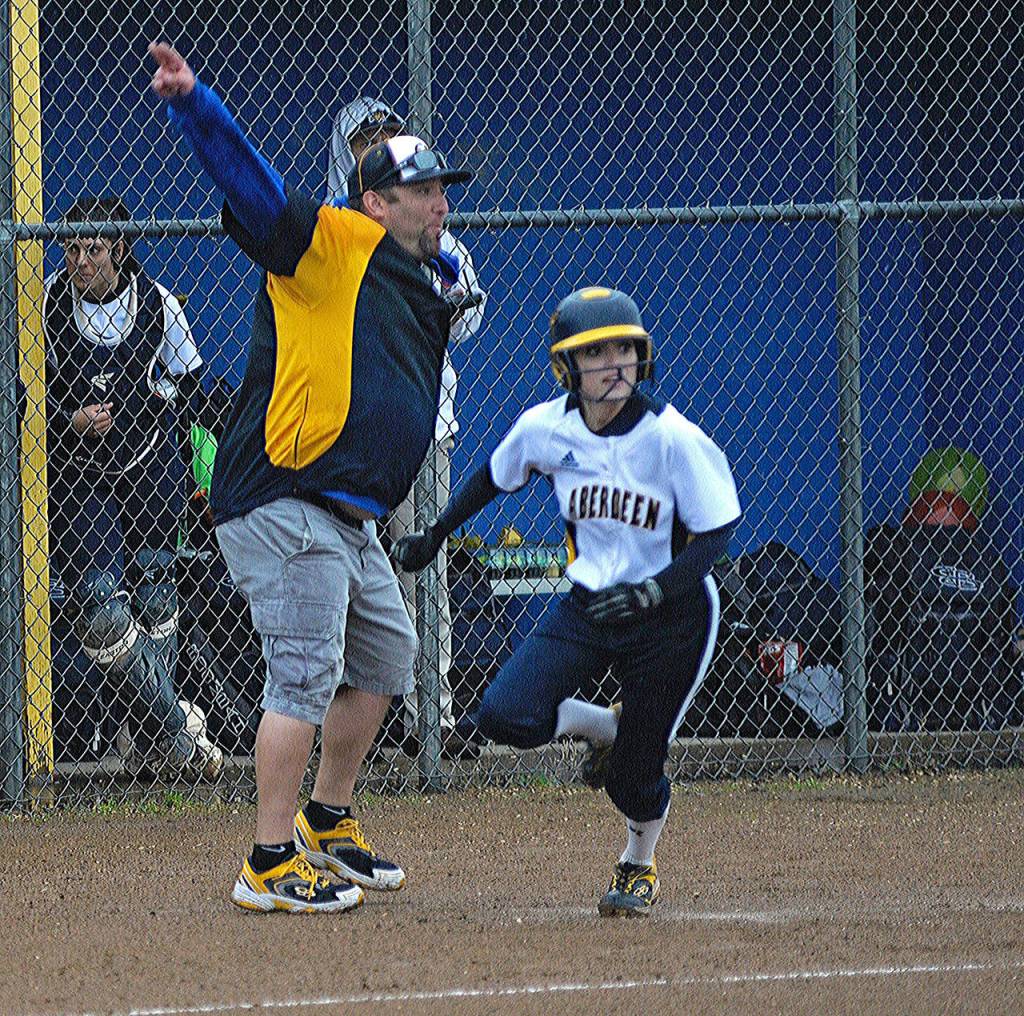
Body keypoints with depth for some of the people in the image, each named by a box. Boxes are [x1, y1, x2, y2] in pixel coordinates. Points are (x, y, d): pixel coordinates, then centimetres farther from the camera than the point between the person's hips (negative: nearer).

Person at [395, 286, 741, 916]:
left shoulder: (672, 438, -21)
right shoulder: (545, 429, -9)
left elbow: (716, 534, -16)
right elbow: (495, 477, 13)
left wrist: (648, 592, -27)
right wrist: (435, 535, 17)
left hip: (671, 614, -3)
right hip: (588, 605, 4)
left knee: (634, 772, -1)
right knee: (505, 717, -17)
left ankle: (640, 865, 35)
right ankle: (605, 728, 16)